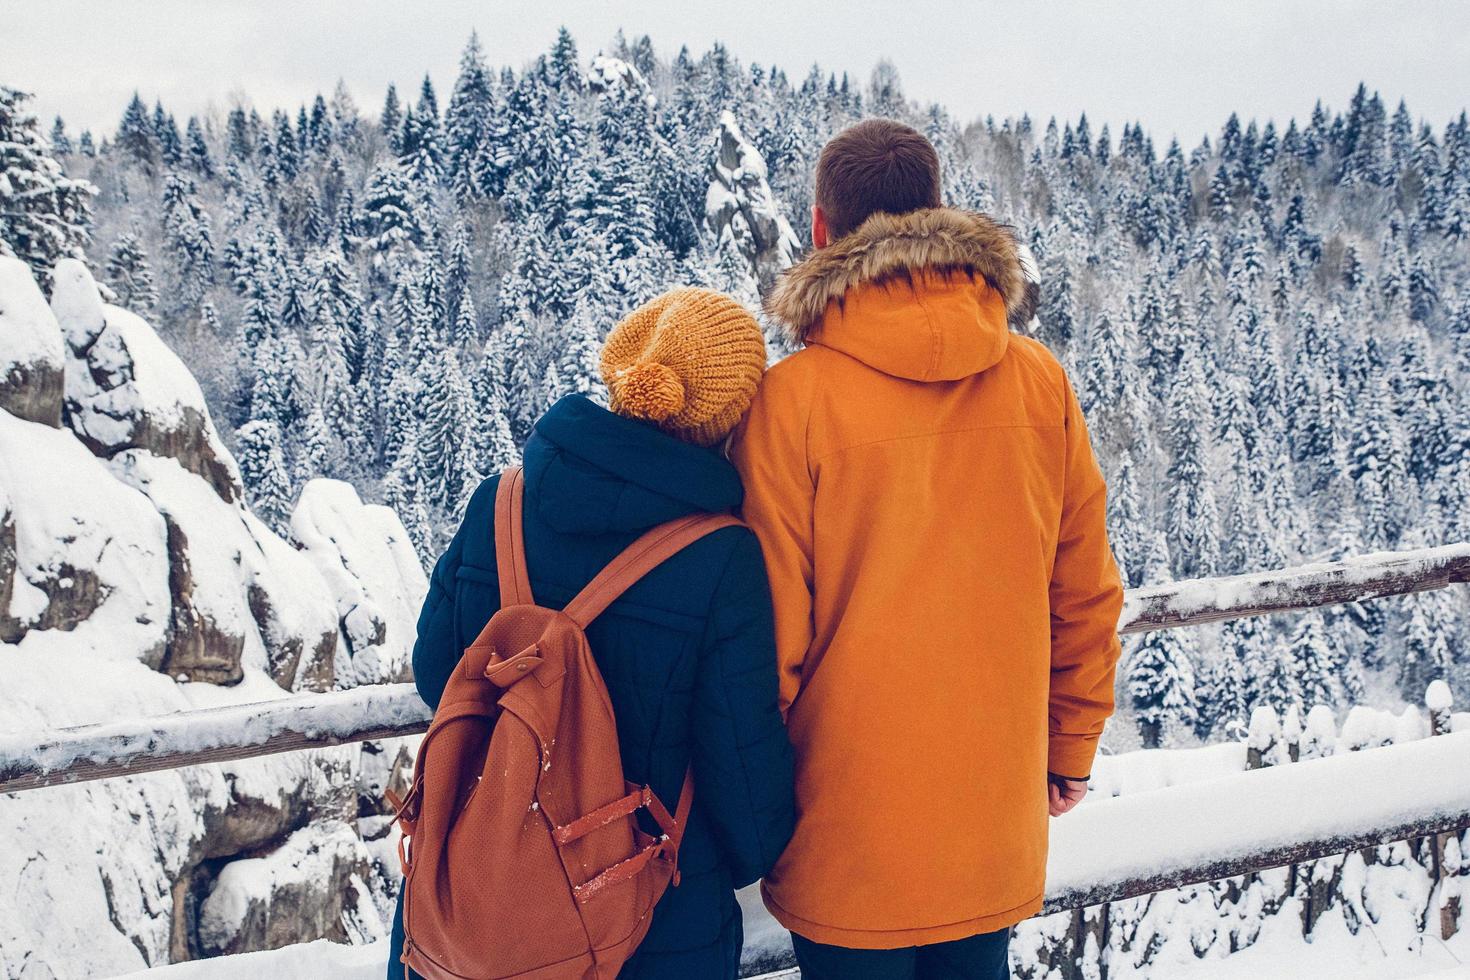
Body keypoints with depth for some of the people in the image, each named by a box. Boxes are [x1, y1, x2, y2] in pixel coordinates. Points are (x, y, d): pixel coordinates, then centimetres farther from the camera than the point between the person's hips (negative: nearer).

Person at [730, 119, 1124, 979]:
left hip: (847, 833, -3)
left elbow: (772, 626, -12)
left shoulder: (793, 398, -16)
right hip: (998, 818, 4)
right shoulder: (1041, 382, -4)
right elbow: (1085, 595, 3)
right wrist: (1071, 747, 17)